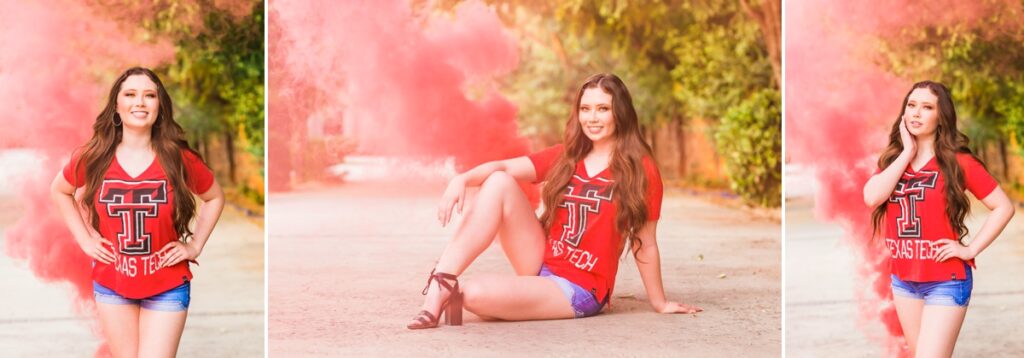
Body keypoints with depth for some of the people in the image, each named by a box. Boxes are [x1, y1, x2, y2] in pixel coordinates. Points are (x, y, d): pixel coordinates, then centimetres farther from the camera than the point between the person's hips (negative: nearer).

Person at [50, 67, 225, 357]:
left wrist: (195, 246, 0)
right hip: (111, 286, 2)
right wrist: (84, 238, 5)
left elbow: (215, 197, 9)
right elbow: (59, 190, 14)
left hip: (167, 287, -2)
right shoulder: (93, 159, -6)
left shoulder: (180, 160, -9)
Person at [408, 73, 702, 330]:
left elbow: (644, 244, -1)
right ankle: (440, 286, -23)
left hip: (577, 291, -5)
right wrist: (463, 179, -24)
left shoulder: (640, 171, -6)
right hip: (541, 265, 5)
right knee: (499, 182, -18)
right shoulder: (565, 158, 7)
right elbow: (502, 167, -4)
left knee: (475, 294, -30)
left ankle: (454, 297, 7)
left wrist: (660, 303, 4)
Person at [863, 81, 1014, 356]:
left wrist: (970, 249, -12)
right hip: (903, 280, 6)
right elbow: (871, 197, -13)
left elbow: (1004, 207, -7)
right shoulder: (893, 160, 6)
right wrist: (907, 153, -9)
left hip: (946, 282, -5)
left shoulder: (958, 162, -8)